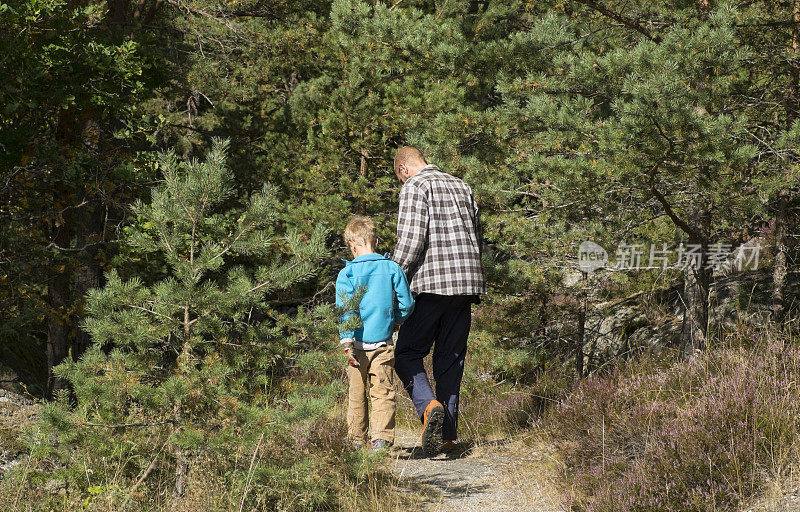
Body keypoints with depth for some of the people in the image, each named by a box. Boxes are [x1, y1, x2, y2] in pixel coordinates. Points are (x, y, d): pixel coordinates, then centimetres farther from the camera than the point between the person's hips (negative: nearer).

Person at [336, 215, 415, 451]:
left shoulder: (348, 273, -5)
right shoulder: (392, 268, 1)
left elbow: (346, 310, -12)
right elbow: (406, 303, 4)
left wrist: (347, 342, -14)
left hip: (358, 343, -1)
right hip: (384, 343, 1)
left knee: (357, 394, 10)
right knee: (383, 392, 1)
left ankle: (357, 440, 18)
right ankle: (381, 438, -12)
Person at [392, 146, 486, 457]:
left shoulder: (414, 187, -3)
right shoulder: (461, 186, 19)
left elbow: (411, 239, -14)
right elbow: (476, 237, 21)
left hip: (431, 283, -6)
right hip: (467, 283, 6)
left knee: (407, 354, 2)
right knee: (451, 359, 10)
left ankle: (430, 406, -21)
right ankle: (447, 433, 6)